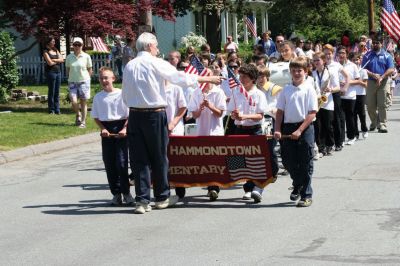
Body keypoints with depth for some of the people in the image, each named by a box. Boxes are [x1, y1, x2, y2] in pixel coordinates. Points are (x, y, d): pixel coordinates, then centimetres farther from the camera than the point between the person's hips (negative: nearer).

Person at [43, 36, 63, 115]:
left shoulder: (56, 50, 17)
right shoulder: (46, 52, -3)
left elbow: (62, 60, 6)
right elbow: (50, 63, -12)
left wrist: (54, 60, -8)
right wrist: (58, 61, 2)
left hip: (58, 71, 6)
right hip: (51, 72, -6)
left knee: (57, 92, 5)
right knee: (51, 91, -4)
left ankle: (57, 110, 8)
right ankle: (51, 110, 1)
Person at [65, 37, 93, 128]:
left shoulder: (86, 57, -3)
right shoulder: (69, 57, 1)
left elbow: (90, 70, 6)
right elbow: (67, 70, 12)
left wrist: (86, 78, 1)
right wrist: (70, 77, 4)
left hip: (84, 81, -1)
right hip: (72, 82, 1)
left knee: (83, 102, 3)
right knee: (73, 102, -12)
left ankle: (83, 122, 12)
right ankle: (78, 115, 18)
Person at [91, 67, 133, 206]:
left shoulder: (122, 94, -3)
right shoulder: (98, 97, 8)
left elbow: (129, 115, -2)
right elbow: (96, 117, 12)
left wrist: (124, 129, -14)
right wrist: (103, 129, -4)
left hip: (120, 130, -4)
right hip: (106, 131, 4)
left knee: (121, 162, -9)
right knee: (109, 163, 4)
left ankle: (126, 192, 2)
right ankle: (116, 193, 12)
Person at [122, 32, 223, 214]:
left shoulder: (129, 66, 6)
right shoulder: (156, 64, -7)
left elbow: (125, 96, 8)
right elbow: (180, 78, -5)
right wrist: (207, 79, 4)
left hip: (135, 115, 4)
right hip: (155, 115, -4)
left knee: (139, 158, 4)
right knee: (159, 157, 9)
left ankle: (142, 201, 1)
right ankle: (162, 197, 20)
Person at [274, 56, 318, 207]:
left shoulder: (309, 89, -5)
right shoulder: (286, 90, 7)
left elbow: (312, 113, -9)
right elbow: (280, 111, 9)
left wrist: (299, 130, -15)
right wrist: (277, 130, -3)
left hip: (304, 128, -4)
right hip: (288, 127, 4)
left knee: (305, 163, -1)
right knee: (288, 161, 10)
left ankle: (306, 195, 7)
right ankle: (297, 186, 35)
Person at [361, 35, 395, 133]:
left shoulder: (387, 56, 6)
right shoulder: (367, 56, 8)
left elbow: (391, 69, -3)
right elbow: (364, 69, 0)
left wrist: (381, 77, -16)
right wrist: (373, 75, -16)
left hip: (384, 82, -2)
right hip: (371, 82, 2)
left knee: (382, 105, -5)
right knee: (370, 106, 4)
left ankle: (382, 125, -2)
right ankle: (374, 122, 25)